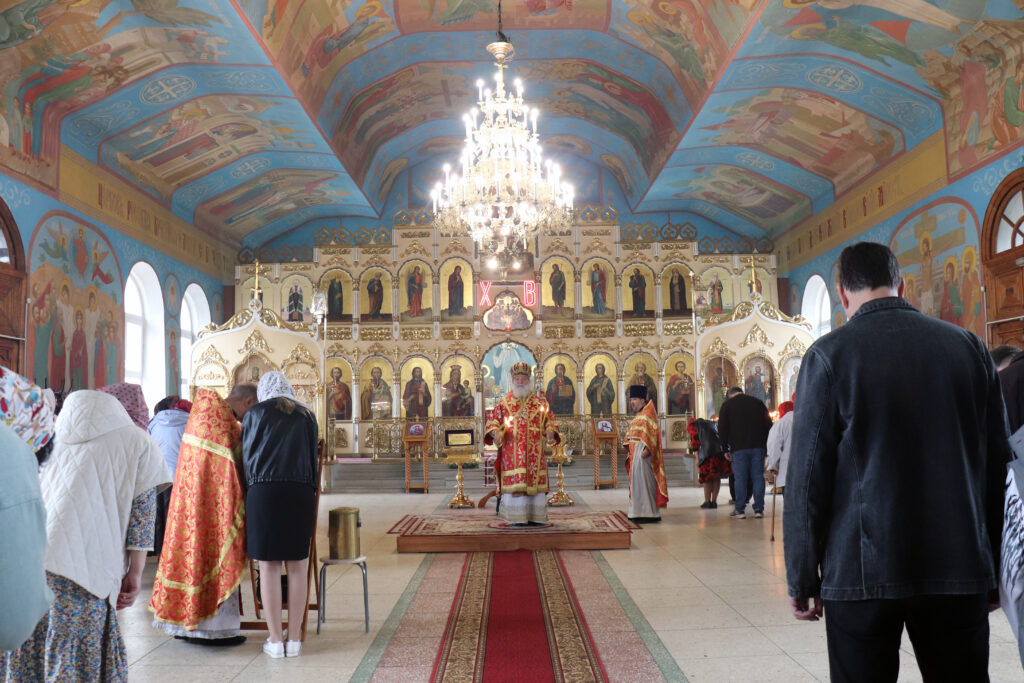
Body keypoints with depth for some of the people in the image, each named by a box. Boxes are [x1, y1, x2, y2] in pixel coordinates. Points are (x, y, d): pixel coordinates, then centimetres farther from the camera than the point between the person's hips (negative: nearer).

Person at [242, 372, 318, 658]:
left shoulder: (255, 413, 5)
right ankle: (294, 639, 11)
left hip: (264, 493, -2)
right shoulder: (306, 416, 11)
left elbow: (247, 455, 8)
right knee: (297, 569, 7)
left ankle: (275, 640, 8)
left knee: (269, 568, 4)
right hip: (301, 494, 2)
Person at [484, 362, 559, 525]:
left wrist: (550, 431, -10)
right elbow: (492, 422, 4)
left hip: (534, 452, 2)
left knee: (535, 482, 0)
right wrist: (495, 433, -16)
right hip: (512, 452, -2)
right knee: (515, 484, -6)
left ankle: (534, 517, 8)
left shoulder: (539, 402, 10)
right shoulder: (504, 403, 7)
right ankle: (517, 517, -2)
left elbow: (550, 421, 11)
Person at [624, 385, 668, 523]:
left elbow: (652, 432, -18)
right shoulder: (638, 415, 20)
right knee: (638, 480, 10)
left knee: (643, 480, -10)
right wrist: (630, 452, 16)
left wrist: (646, 449, -27)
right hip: (635, 452, 10)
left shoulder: (648, 413, -9)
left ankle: (649, 513, -7)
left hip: (643, 451, -10)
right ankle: (639, 512, 15)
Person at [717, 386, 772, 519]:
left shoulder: (727, 405, 6)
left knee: (740, 479, -1)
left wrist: (725, 449, 4)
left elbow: (722, 429, 2)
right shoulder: (758, 403, 13)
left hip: (739, 448, -2)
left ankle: (740, 510, 0)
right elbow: (769, 425, 12)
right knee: (758, 477, 4)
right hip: (758, 447, 2)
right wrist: (767, 446, 14)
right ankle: (759, 509, 3)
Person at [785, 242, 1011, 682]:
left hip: (862, 573, -3)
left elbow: (807, 478, -7)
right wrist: (993, 570, 15)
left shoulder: (829, 355, -5)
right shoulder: (969, 347, 4)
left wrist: (802, 580, 0)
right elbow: (998, 463, 7)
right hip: (959, 568, 3)